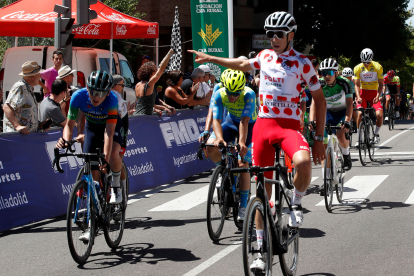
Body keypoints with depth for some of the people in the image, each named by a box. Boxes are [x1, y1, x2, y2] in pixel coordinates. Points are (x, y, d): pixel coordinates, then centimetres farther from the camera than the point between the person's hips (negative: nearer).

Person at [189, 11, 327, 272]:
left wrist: (319, 139, -6)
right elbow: (244, 65, 32)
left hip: (290, 125, -4)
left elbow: (320, 100, -1)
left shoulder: (302, 62, -5)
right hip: (264, 124, 4)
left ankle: (297, 203, -4)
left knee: (303, 162, -36)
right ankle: (262, 250, 14)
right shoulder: (265, 56, 9)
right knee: (263, 189, 5)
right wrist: (210, 58, 37)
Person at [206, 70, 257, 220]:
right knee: (211, 147, -22)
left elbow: (244, 121, -40)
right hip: (231, 120, 3)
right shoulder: (219, 95, -25)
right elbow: (216, 120, -31)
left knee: (243, 164, -12)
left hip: (249, 124, -3)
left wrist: (242, 142, -53)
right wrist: (219, 138, -49)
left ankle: (243, 207, -4)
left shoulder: (249, 95, -34)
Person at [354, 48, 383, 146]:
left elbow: (380, 84, -4)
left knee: (379, 114, -21)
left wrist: (377, 96, -18)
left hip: (374, 93, 0)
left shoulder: (378, 67, -9)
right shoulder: (358, 68, -7)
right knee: (360, 113, -21)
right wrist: (358, 97, -22)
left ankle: (376, 133, 7)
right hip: (363, 93, 0)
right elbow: (357, 84, -6)